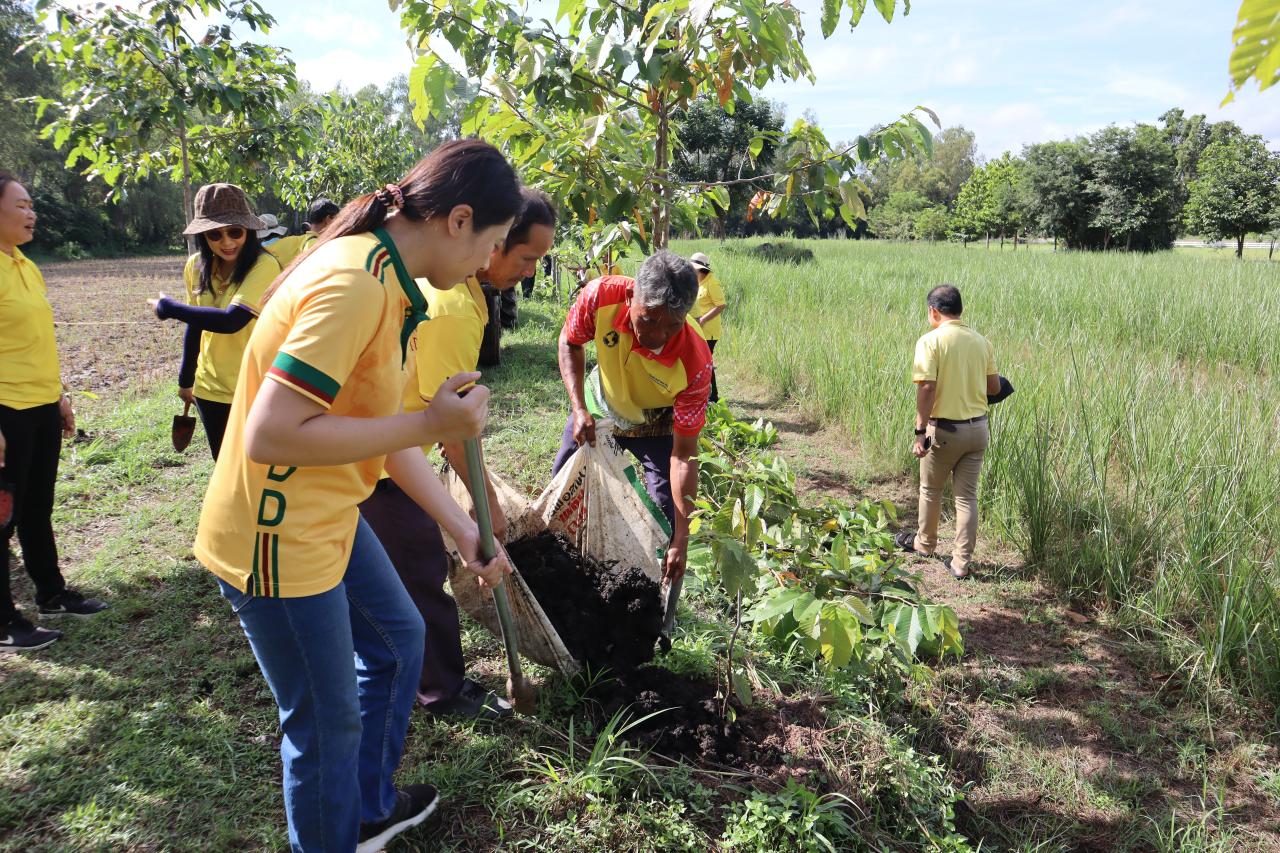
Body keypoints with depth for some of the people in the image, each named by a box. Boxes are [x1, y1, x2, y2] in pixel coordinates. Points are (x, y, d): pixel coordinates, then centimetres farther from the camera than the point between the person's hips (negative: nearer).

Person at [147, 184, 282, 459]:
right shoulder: (196, 266, 1)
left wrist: (169, 308, -15)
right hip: (211, 390, 6)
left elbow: (231, 321, -29)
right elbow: (196, 324, 13)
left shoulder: (264, 266, -19)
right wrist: (185, 378, 20)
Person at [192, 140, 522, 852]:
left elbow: (382, 432, 8)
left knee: (399, 637, 25)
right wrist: (428, 424, -26)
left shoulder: (385, 279, 4)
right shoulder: (354, 286, -27)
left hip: (329, 517, 10)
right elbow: (268, 436, -31)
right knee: (328, 720, 8)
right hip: (278, 540, -10)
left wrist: (465, 529, 10)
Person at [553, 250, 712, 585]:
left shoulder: (695, 364, -40)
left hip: (657, 424, -3)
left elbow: (684, 453, -31)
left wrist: (681, 541, -32)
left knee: (667, 518, -10)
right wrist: (579, 409, -24)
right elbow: (570, 343, -12)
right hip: (600, 405, 3)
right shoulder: (601, 297, -36)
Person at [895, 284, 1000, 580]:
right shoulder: (981, 341, 2)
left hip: (944, 429, -4)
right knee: (967, 495, 9)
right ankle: (961, 562, 12)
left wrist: (920, 431, -17)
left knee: (930, 490, 17)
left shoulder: (930, 341, -13)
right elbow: (994, 387, 7)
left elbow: (927, 388, -21)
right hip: (977, 428, 4)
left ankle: (925, 543, 37)